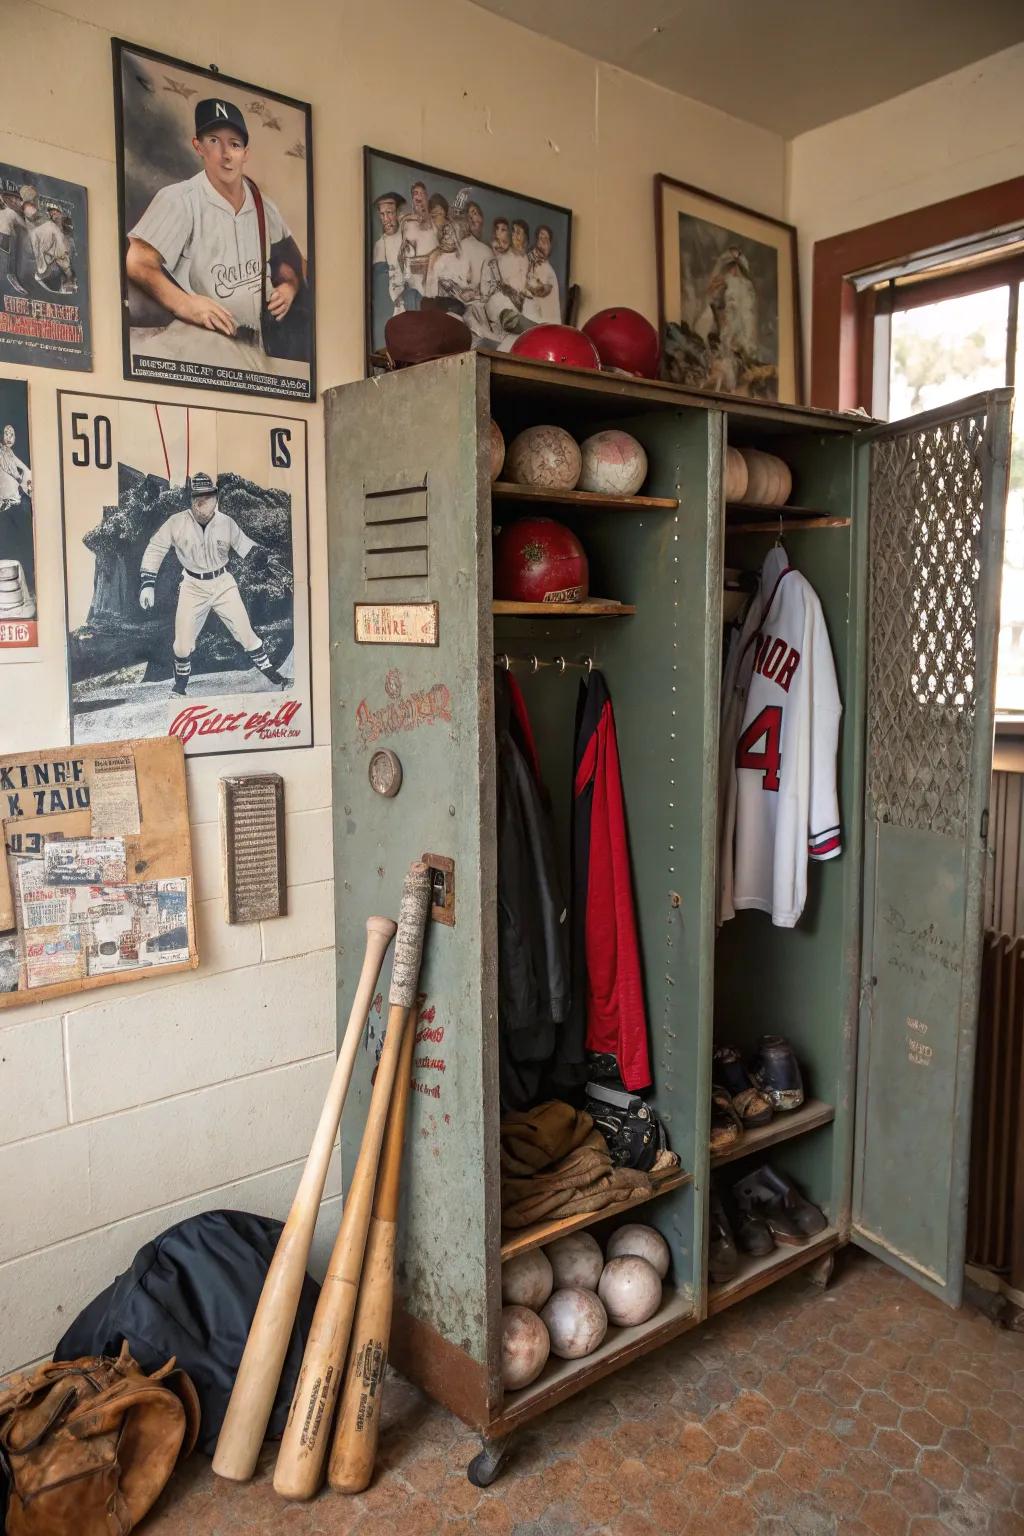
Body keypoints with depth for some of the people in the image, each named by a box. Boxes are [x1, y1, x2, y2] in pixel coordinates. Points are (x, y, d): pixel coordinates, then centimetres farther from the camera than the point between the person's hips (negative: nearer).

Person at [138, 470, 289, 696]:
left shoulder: (226, 523, -10)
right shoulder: (177, 523, -14)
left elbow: (245, 546, 3)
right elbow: (155, 549, -6)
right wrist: (147, 583, -12)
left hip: (223, 584, 1)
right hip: (193, 587, -1)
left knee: (245, 633, 1)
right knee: (183, 644, -1)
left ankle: (270, 673, 19)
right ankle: (180, 685, 23)